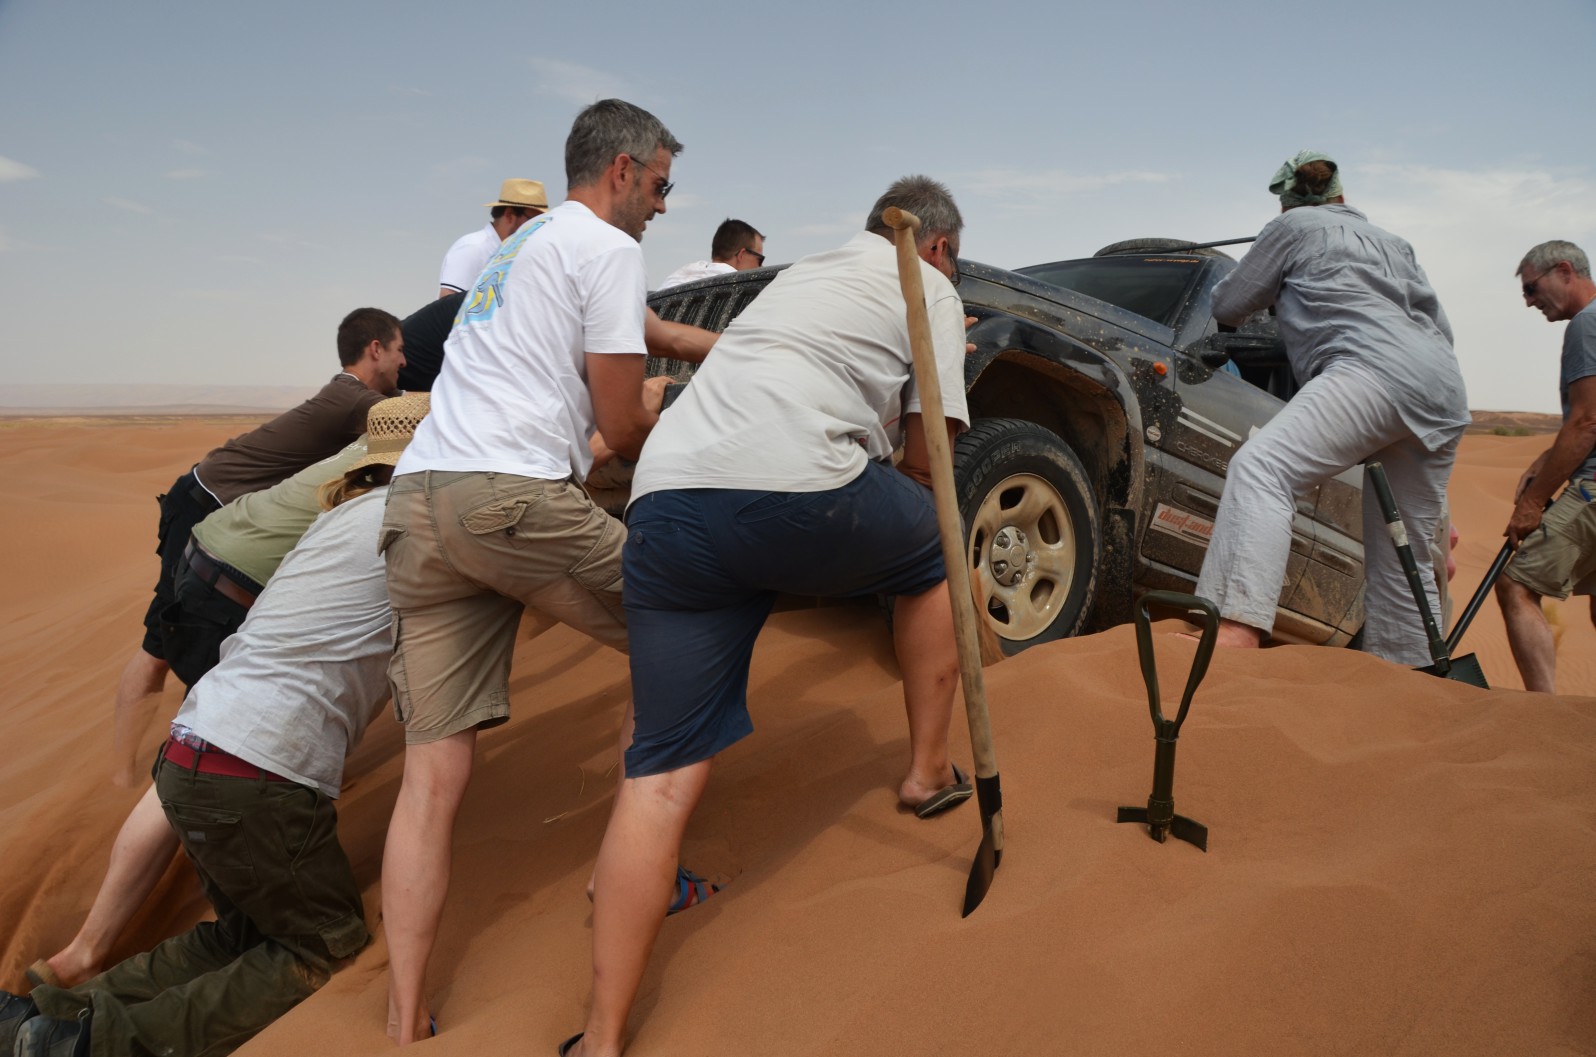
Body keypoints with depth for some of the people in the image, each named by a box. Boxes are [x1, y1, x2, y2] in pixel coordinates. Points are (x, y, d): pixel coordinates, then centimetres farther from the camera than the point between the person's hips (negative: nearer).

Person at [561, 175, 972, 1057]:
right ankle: (929, 772, 35)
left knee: (662, 772, 6)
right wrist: (913, 485, 33)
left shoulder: (802, 274, 35)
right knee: (934, 554, 27)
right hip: (797, 492, -5)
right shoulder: (931, 292, 17)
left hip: (665, 498, 5)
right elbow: (926, 455, 11)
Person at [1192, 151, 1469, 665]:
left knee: (1261, 469, -26)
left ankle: (1237, 629, -47)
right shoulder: (1390, 242, 35)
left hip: (1376, 370, -8)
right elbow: (1440, 327, 34)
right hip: (1445, 393, 8)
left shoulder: (1293, 225, 16)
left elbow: (1226, 306, 18)